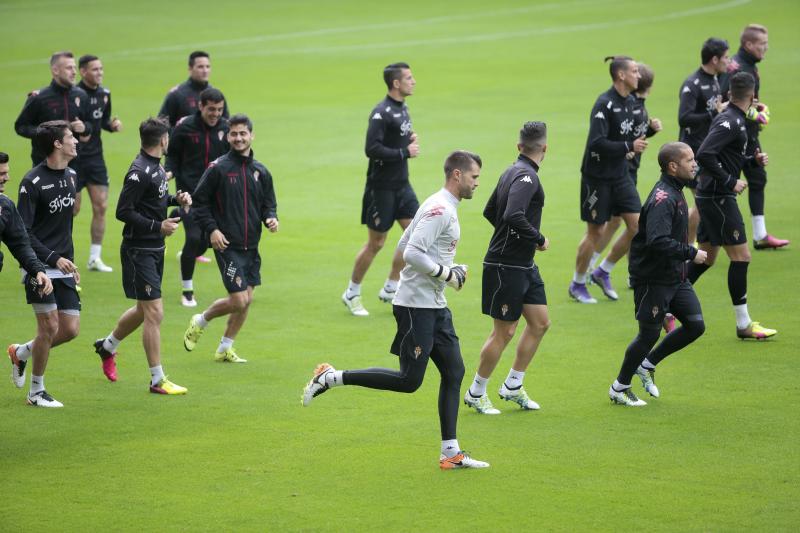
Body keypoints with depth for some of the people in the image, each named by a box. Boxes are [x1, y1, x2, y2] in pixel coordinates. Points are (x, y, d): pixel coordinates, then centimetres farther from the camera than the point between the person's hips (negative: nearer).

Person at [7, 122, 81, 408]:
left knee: (70, 329, 2)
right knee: (49, 327, -9)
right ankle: (36, 392, 7)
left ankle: (21, 352, 27)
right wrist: (54, 258, -21)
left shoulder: (70, 176, 11)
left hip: (63, 268, 7)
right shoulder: (33, 181, -12)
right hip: (40, 267, -7)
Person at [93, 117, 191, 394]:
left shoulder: (156, 167, 9)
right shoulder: (140, 172, -20)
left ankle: (107, 346, 44)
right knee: (154, 313, -8)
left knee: (144, 310, 21)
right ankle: (157, 380, -3)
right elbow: (123, 212, -21)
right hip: (139, 250, -10)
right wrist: (158, 226, -22)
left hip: (154, 249, 10)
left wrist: (175, 198, 4)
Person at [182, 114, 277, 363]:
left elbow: (268, 204, 15)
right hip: (228, 246, -6)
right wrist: (211, 229, -13)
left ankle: (225, 349, 21)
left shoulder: (261, 172, 8)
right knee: (238, 300, -12)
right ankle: (200, 321, 14)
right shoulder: (219, 168, -7)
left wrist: (271, 218, -7)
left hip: (251, 247, 6)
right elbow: (200, 200, -3)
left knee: (247, 299, 7)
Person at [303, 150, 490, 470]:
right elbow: (412, 254, -25)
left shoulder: (442, 207, 16)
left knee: (454, 372, 6)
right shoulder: (440, 210, -16)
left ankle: (450, 453, 8)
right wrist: (447, 275, -16)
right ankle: (331, 378, -2)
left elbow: (404, 247, 21)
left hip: (434, 306, 10)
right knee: (409, 380, -9)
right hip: (416, 305, -10)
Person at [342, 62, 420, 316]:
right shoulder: (381, 113, -19)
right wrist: (405, 153, -20)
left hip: (401, 185, 8)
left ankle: (390, 289, 14)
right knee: (376, 243, 0)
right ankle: (352, 294, 17)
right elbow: (372, 149, -26)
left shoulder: (402, 108, 10)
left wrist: (411, 139, 2)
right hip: (381, 187, -8)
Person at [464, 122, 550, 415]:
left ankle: (513, 386, 20)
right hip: (506, 266, -10)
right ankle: (475, 394, 12)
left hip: (524, 266, 10)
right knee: (504, 332, -1)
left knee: (540, 323, 12)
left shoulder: (513, 171, 11)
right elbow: (513, 215, -33)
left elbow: (490, 211, 21)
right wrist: (538, 239, -19)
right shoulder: (526, 176, -19)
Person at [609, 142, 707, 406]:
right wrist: (691, 253, -25)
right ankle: (619, 388, 17)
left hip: (675, 276, 9)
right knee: (649, 334, 0)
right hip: (654, 278, -9)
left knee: (695, 325, 4)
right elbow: (658, 241, -33)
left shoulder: (674, 192, 10)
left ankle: (647, 364, 21)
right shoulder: (663, 199, -22)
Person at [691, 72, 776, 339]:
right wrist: (730, 182, -22)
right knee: (741, 256, -6)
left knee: (706, 258, 15)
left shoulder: (735, 120, 13)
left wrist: (754, 159, 8)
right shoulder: (730, 122, -17)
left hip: (711, 197, 10)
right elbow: (704, 155, -27)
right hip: (718, 198, -10)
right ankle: (743, 325, -1)